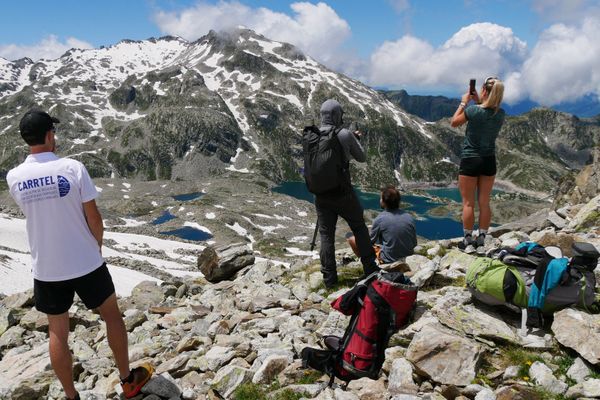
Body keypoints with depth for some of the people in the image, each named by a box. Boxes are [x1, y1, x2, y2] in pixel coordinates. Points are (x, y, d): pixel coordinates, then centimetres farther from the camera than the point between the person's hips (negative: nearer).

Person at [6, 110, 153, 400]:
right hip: (86, 263, -2)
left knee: (57, 332, 15)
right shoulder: (72, 168, -15)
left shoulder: (14, 177, -6)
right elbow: (93, 217, -10)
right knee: (111, 314, 17)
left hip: (46, 270, 3)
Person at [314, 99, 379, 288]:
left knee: (326, 235, 10)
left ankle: (329, 278, 12)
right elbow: (362, 158, 2)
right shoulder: (345, 135, -12)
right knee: (360, 229, 15)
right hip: (343, 193, -3)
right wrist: (356, 139, 20)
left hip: (321, 195, 3)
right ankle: (370, 269, 25)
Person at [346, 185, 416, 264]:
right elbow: (414, 244, 3)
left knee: (351, 238, 5)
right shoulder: (410, 218, -5)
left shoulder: (380, 219, -16)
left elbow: (371, 242, -4)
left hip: (388, 260, -6)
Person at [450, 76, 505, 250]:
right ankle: (481, 239, 17)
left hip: (470, 160, -4)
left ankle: (467, 240, 10)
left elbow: (454, 122, 0)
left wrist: (464, 102, 7)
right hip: (489, 161, 5)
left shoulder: (473, 110, -18)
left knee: (468, 203, 4)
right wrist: (478, 103, 13)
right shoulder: (501, 114, -2)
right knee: (484, 203, 10)